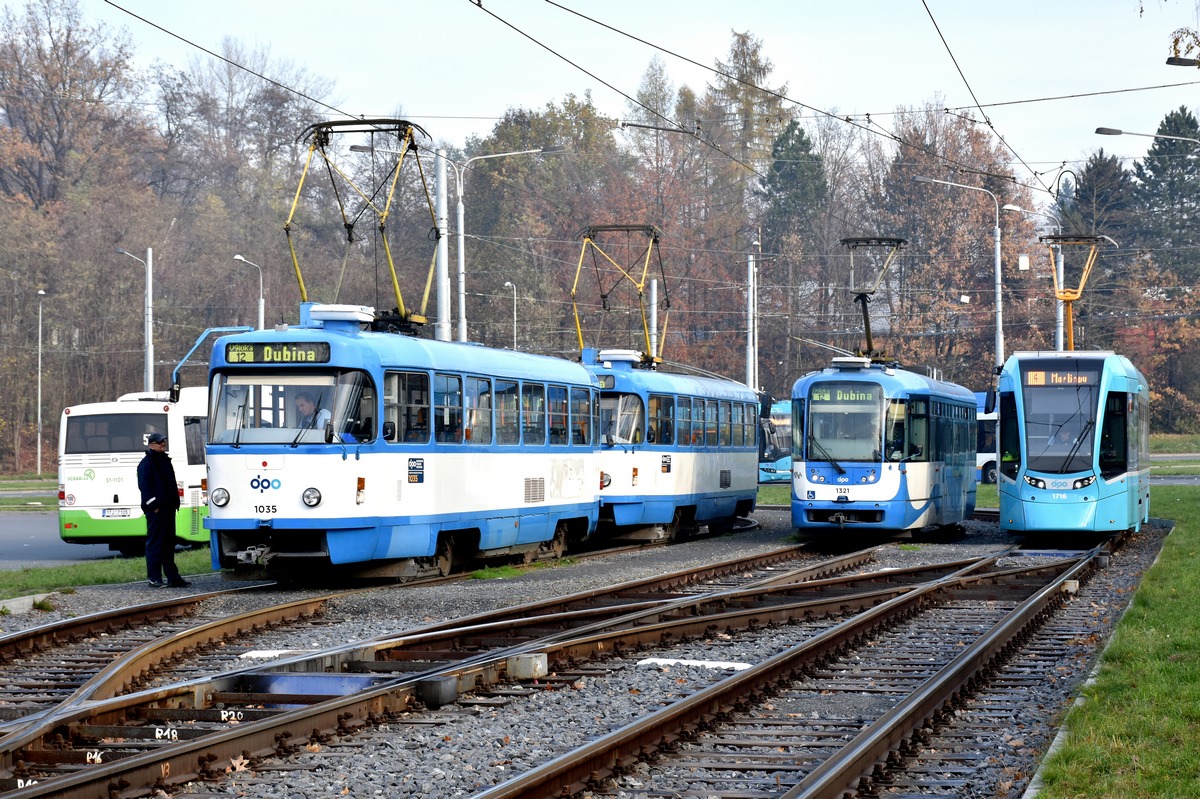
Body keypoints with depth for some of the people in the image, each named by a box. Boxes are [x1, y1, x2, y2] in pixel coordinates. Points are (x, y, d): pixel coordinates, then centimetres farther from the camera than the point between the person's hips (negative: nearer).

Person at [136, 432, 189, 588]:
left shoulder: (165, 461, 20)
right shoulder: (147, 463, -8)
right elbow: (144, 486, -14)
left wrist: (175, 502, 16)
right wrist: (153, 506, -19)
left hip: (168, 508, 9)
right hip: (156, 510, -9)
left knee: (169, 543, 11)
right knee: (155, 543, -7)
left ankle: (172, 577, 15)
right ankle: (154, 578, -5)